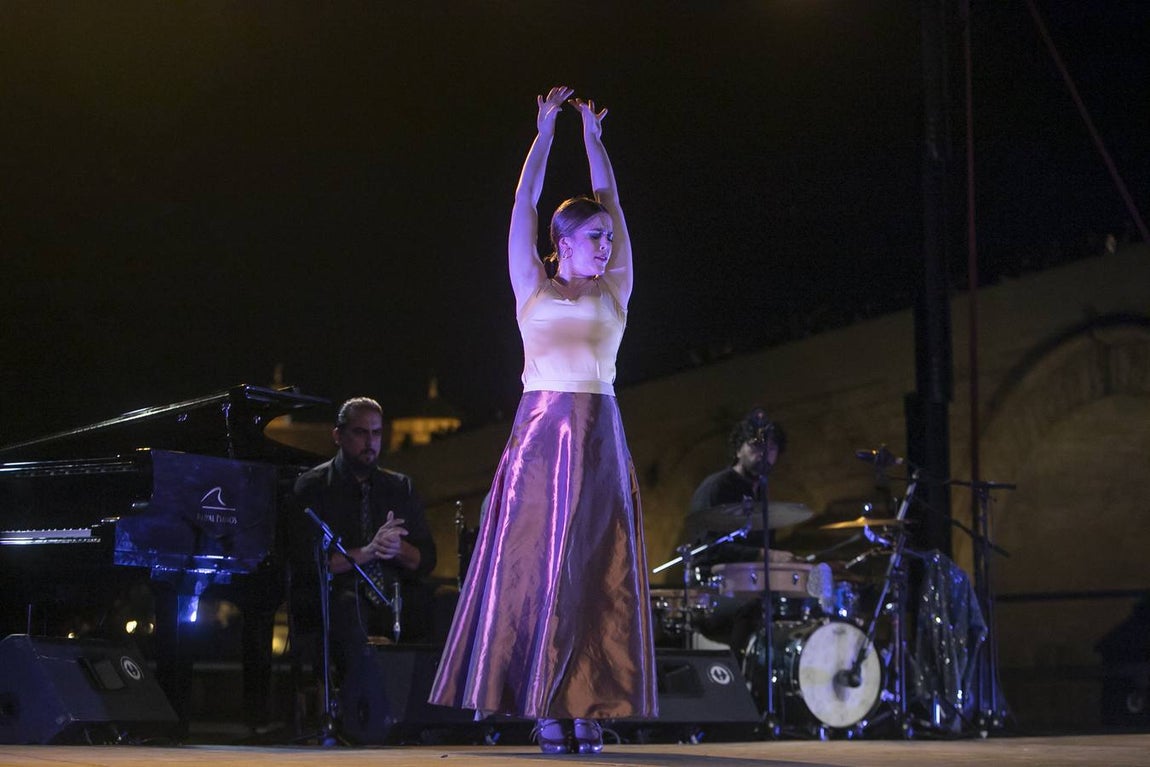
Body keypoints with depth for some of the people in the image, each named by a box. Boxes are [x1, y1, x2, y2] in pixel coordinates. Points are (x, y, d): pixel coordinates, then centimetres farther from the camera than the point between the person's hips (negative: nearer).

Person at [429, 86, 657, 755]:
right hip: (544, 433, -2)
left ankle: (588, 705, -5)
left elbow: (611, 203, 19)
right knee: (539, 565, -6)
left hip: (602, 439, 3)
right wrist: (546, 133, 15)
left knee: (598, 571, -4)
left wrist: (594, 139, 25)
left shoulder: (613, 293, 16)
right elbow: (525, 204, 10)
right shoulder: (534, 288, 11)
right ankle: (546, 709, -6)